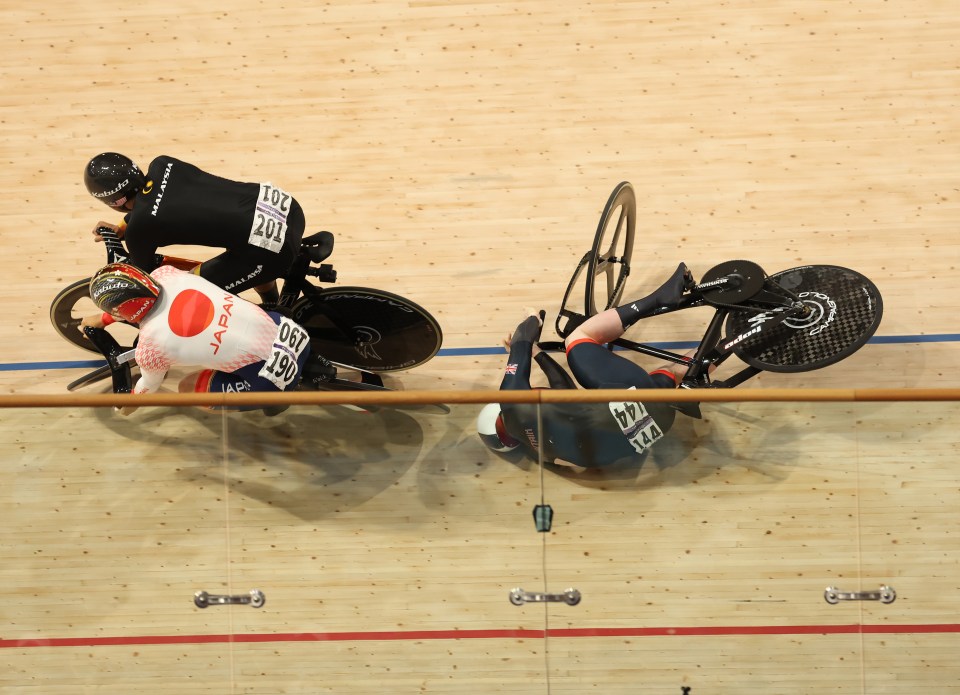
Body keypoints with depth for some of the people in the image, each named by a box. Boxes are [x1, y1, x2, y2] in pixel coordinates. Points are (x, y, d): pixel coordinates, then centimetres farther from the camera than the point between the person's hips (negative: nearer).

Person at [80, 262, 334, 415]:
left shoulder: (149, 348, -15)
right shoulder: (165, 273, -4)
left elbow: (149, 387, 10)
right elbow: (133, 300, 23)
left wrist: (125, 407, 32)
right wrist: (103, 319, 39)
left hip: (271, 377, -5)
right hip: (288, 330, 5)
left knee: (188, 388, 15)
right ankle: (305, 364, 22)